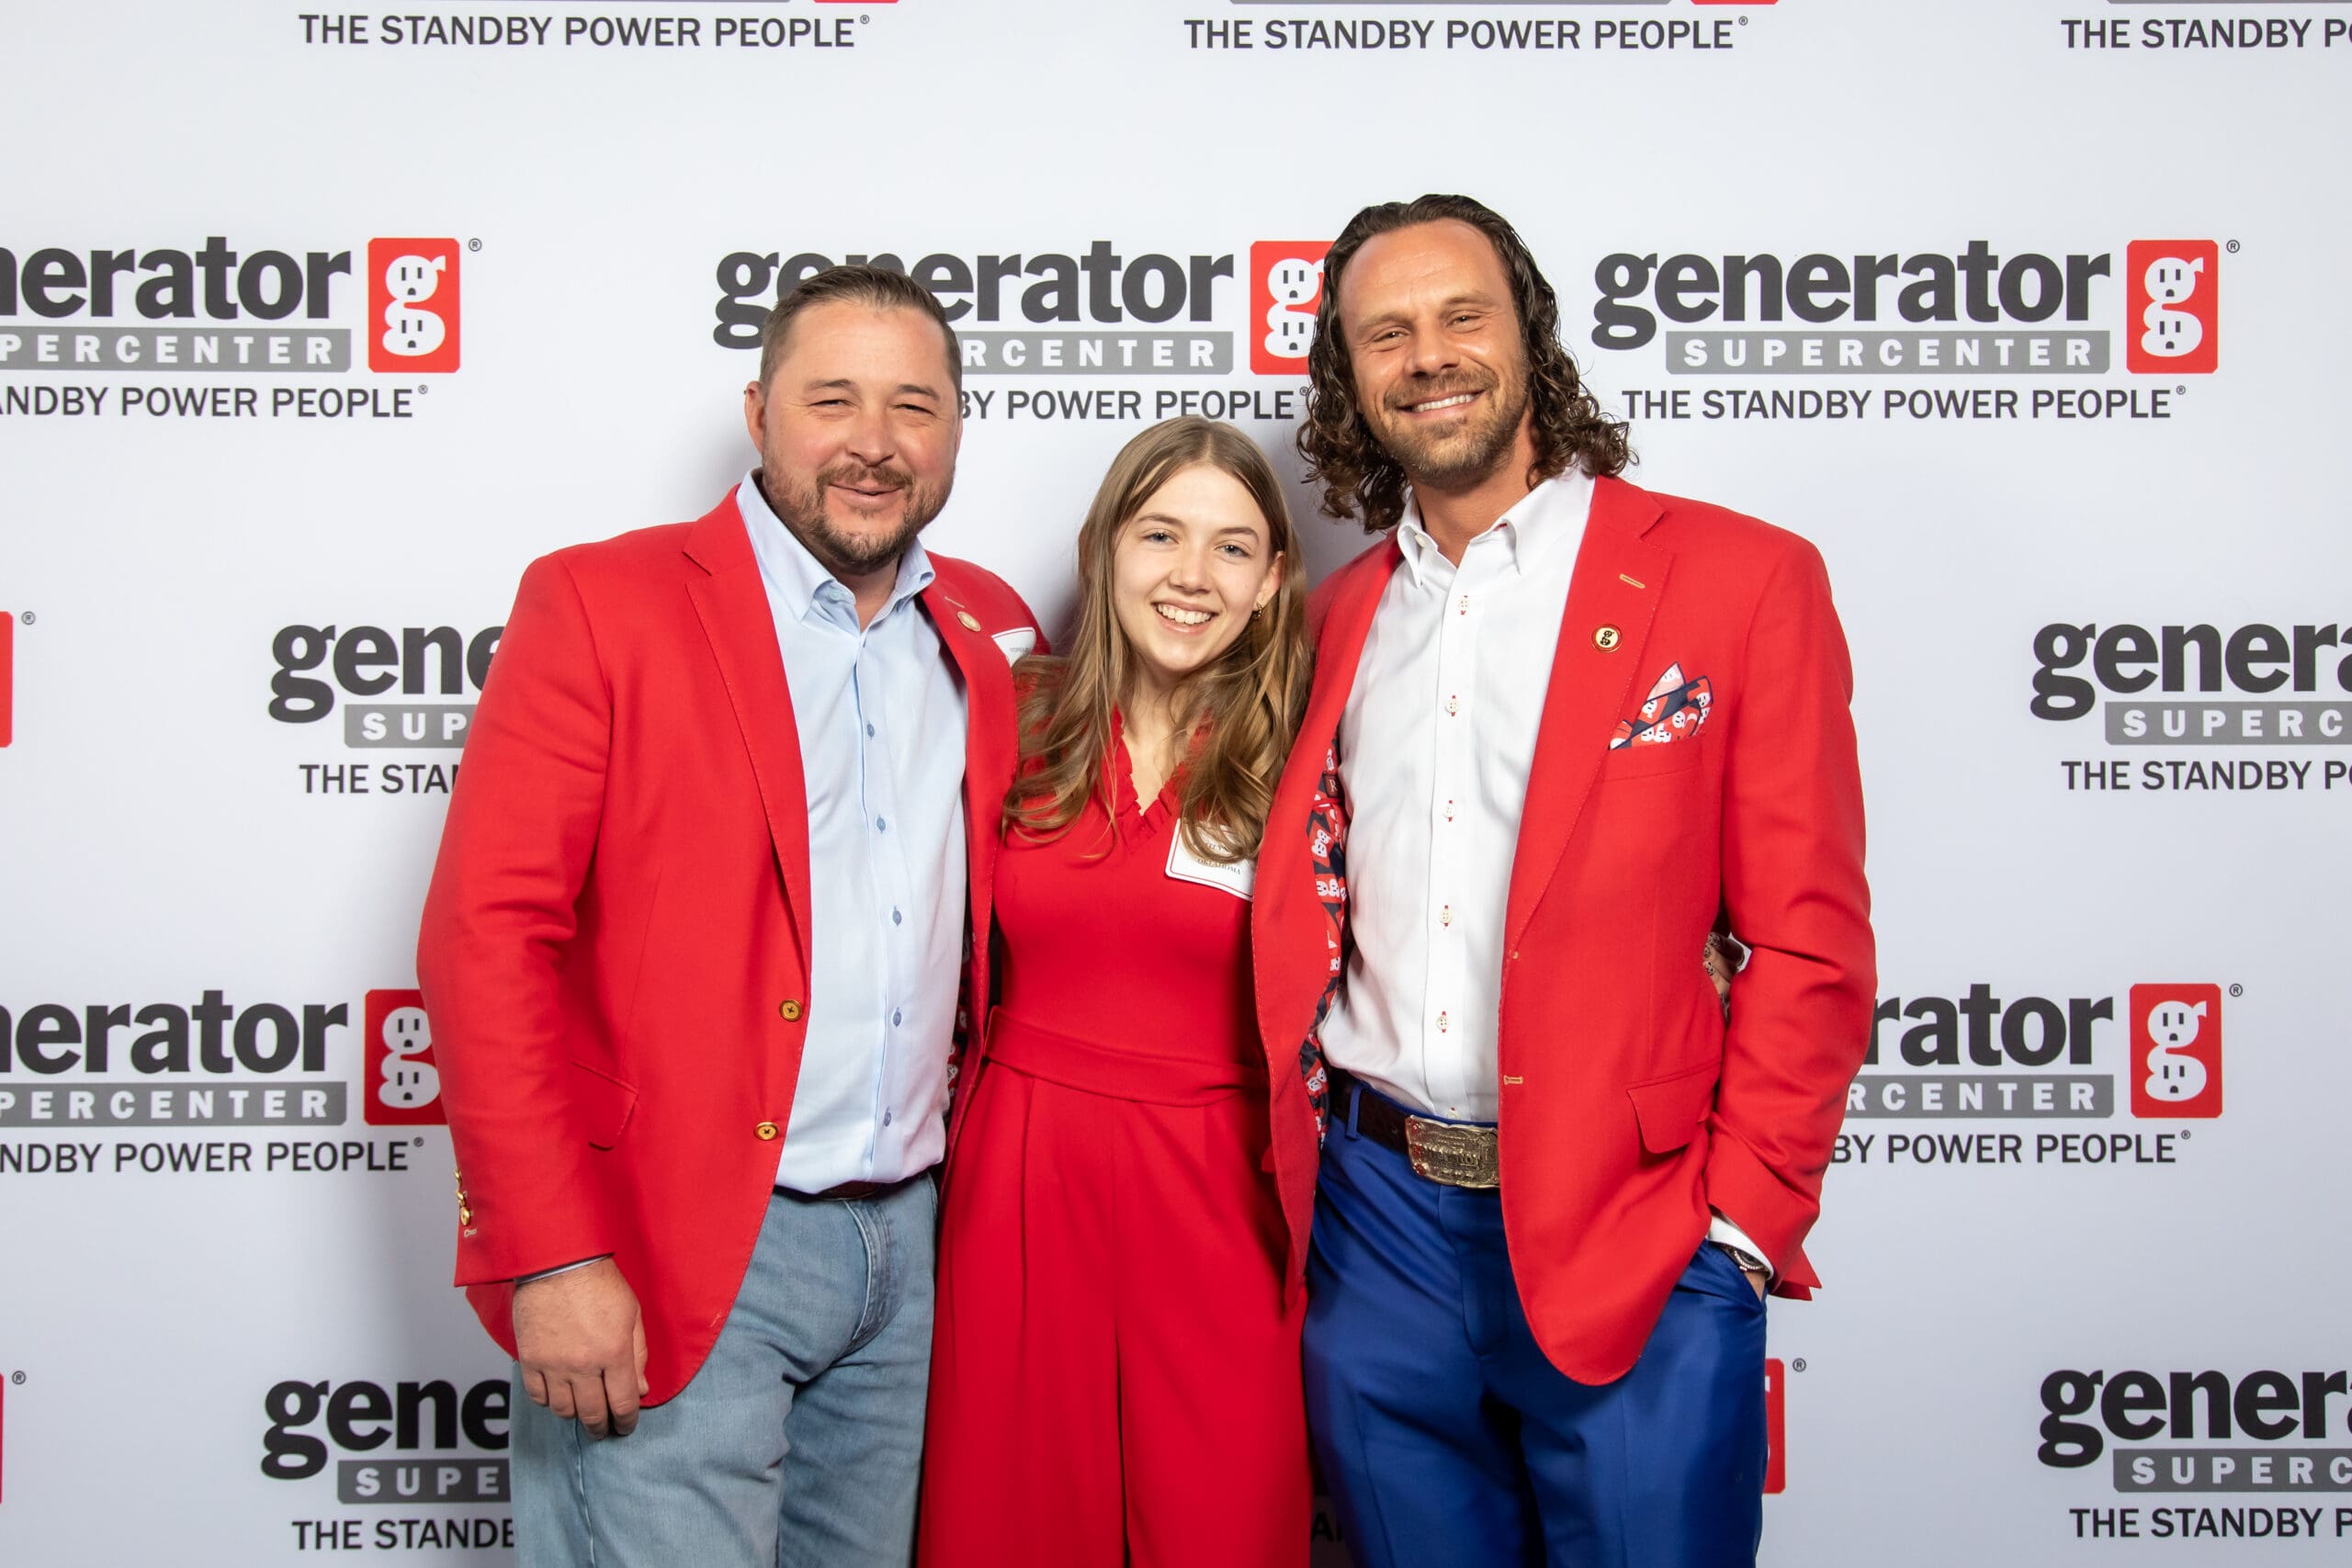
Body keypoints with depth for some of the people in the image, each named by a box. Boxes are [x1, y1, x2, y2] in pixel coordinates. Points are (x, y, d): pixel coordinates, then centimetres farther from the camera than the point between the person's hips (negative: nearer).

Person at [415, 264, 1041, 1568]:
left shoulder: (989, 631, 10)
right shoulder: (601, 604, -6)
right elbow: (484, 935, -11)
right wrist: (552, 1259, -16)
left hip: (909, 1240, 5)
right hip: (672, 1258, -5)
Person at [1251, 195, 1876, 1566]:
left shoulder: (1740, 580, -4)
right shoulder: (1339, 616, 10)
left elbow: (1810, 943, -6)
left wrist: (1738, 1223, -10)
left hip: (1632, 1236, -4)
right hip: (1376, 1213, 4)